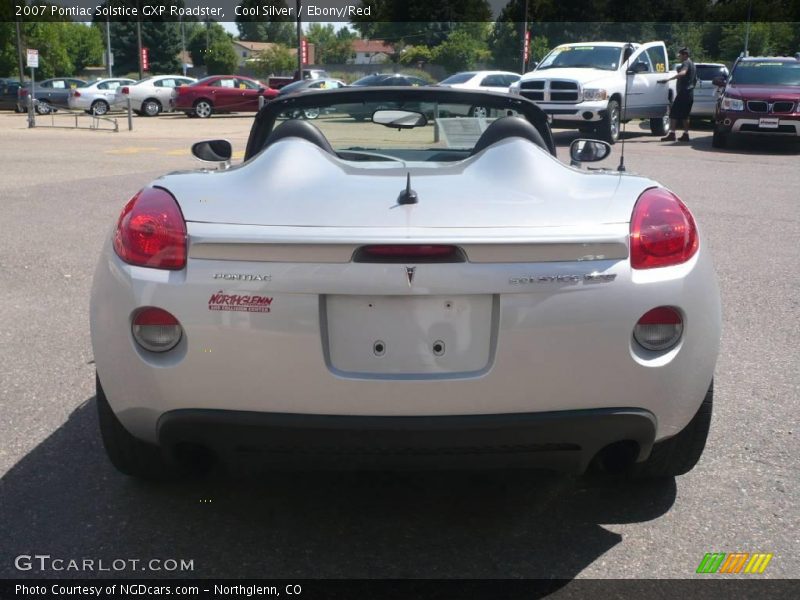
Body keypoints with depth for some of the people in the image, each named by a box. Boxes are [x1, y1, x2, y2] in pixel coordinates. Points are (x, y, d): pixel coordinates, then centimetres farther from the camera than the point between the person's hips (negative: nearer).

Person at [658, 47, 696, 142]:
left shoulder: (686, 63, -9)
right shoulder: (692, 64, 22)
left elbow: (682, 73, -31)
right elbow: (695, 78, 34)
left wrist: (669, 79, -40)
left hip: (683, 92, -10)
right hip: (690, 93, 10)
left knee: (673, 113, -10)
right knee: (684, 115, 13)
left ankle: (671, 134, -16)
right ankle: (685, 135, 11)